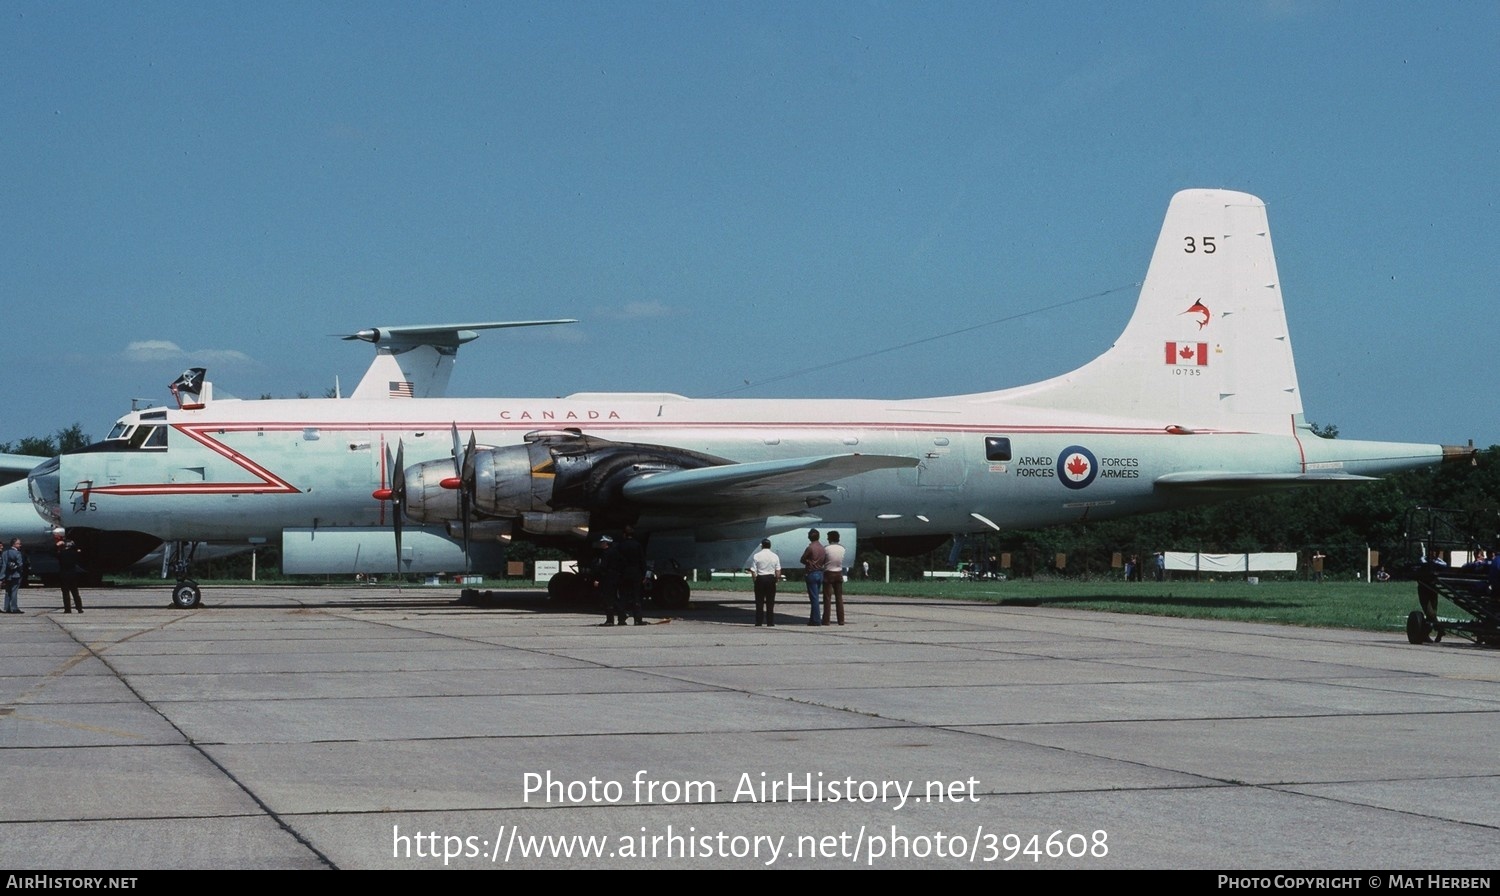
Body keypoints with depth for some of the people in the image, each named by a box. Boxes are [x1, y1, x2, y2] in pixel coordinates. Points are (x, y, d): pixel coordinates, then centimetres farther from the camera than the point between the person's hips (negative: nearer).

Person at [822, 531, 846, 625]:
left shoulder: (826, 549, -12)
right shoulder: (842, 549, 1)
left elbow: (822, 561, -5)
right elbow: (840, 560, 7)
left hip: (829, 574, -4)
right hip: (839, 573, 4)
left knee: (827, 598, -1)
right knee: (839, 597, 9)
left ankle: (826, 620, -4)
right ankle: (841, 620, 7)